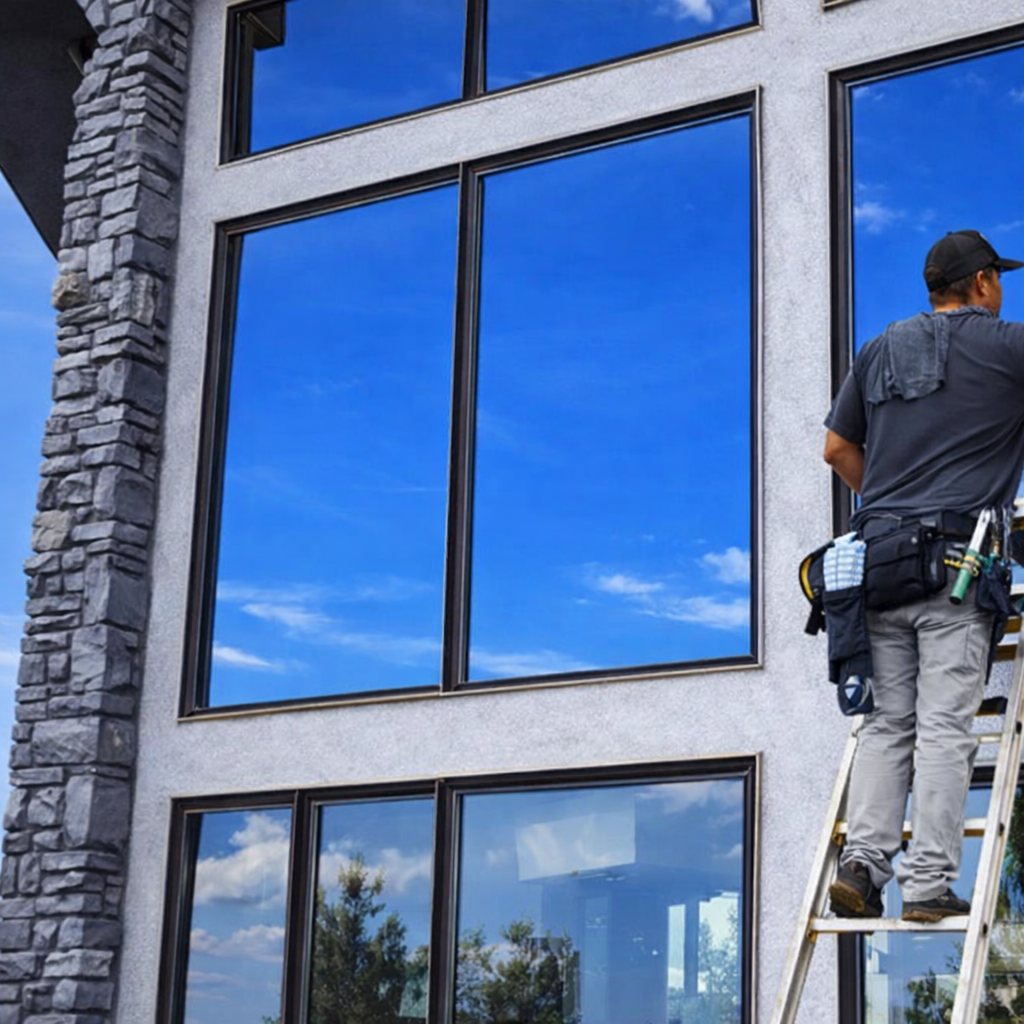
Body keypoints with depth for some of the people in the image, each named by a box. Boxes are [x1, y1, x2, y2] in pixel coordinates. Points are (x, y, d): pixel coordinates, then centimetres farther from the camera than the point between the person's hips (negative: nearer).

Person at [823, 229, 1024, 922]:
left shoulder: (881, 350, 18)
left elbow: (838, 449, 21)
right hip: (955, 562, -5)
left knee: (887, 724, 8)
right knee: (945, 727, -5)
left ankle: (862, 862, -3)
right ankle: (930, 884, -7)